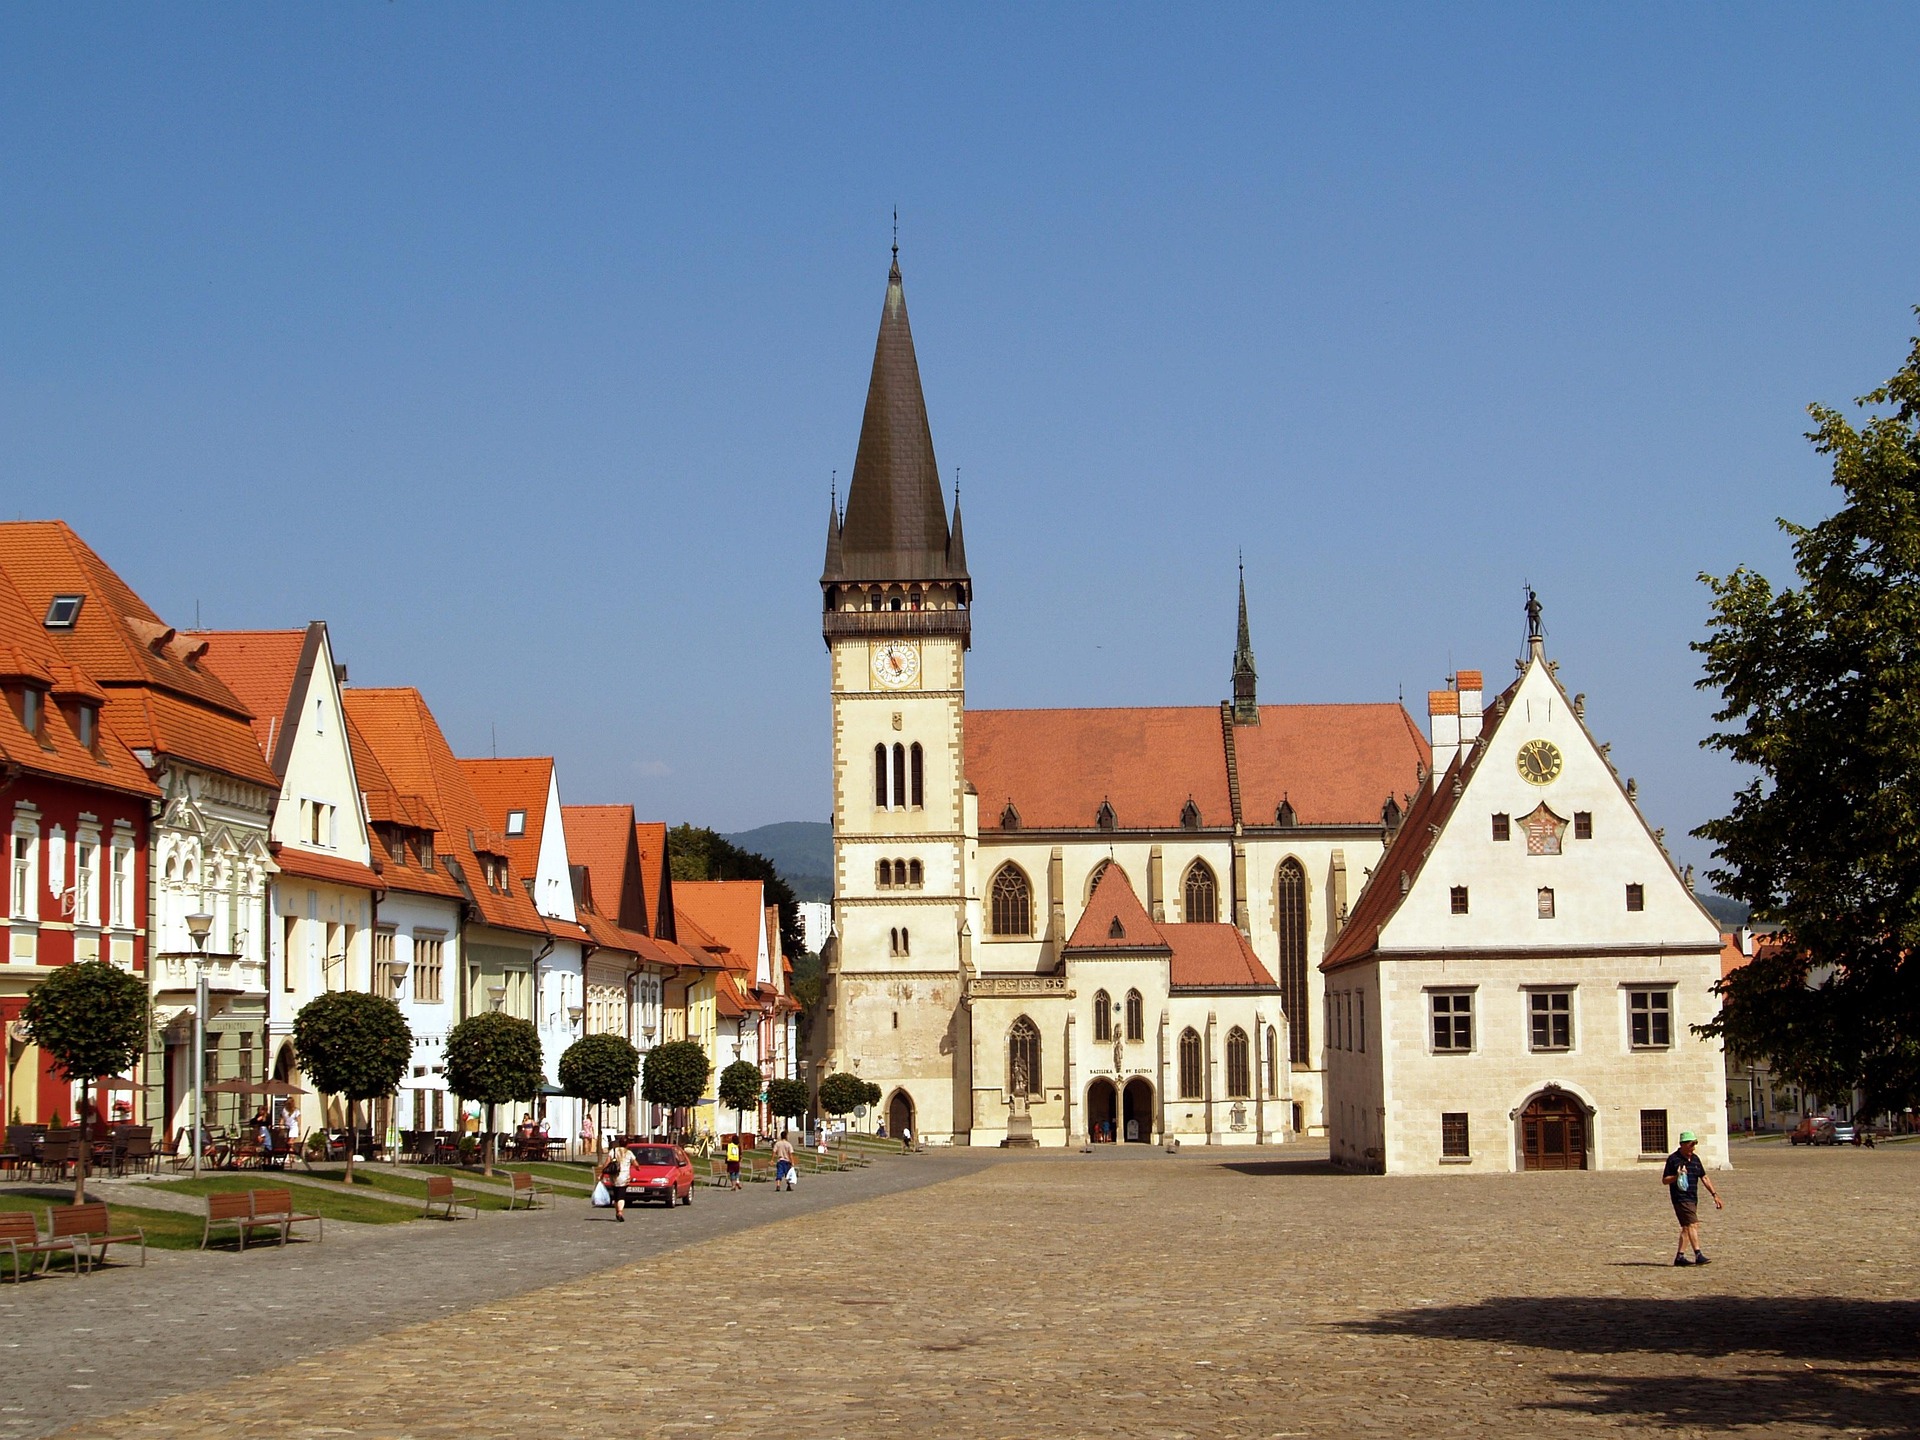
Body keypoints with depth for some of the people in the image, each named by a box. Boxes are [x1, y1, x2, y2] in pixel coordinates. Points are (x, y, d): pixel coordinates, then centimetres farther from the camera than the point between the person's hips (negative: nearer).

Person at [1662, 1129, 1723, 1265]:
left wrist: (1715, 1195, 12)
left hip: (1693, 1198, 8)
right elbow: (1664, 1180, -5)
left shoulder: (1695, 1159, 13)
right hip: (1680, 1198, -8)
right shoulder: (1673, 1159, -7)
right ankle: (1698, 1255, -23)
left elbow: (1704, 1178, 17)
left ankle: (1680, 1256, 14)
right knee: (1693, 1224, -17)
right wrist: (1677, 1176, -23)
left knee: (1687, 1227, 8)